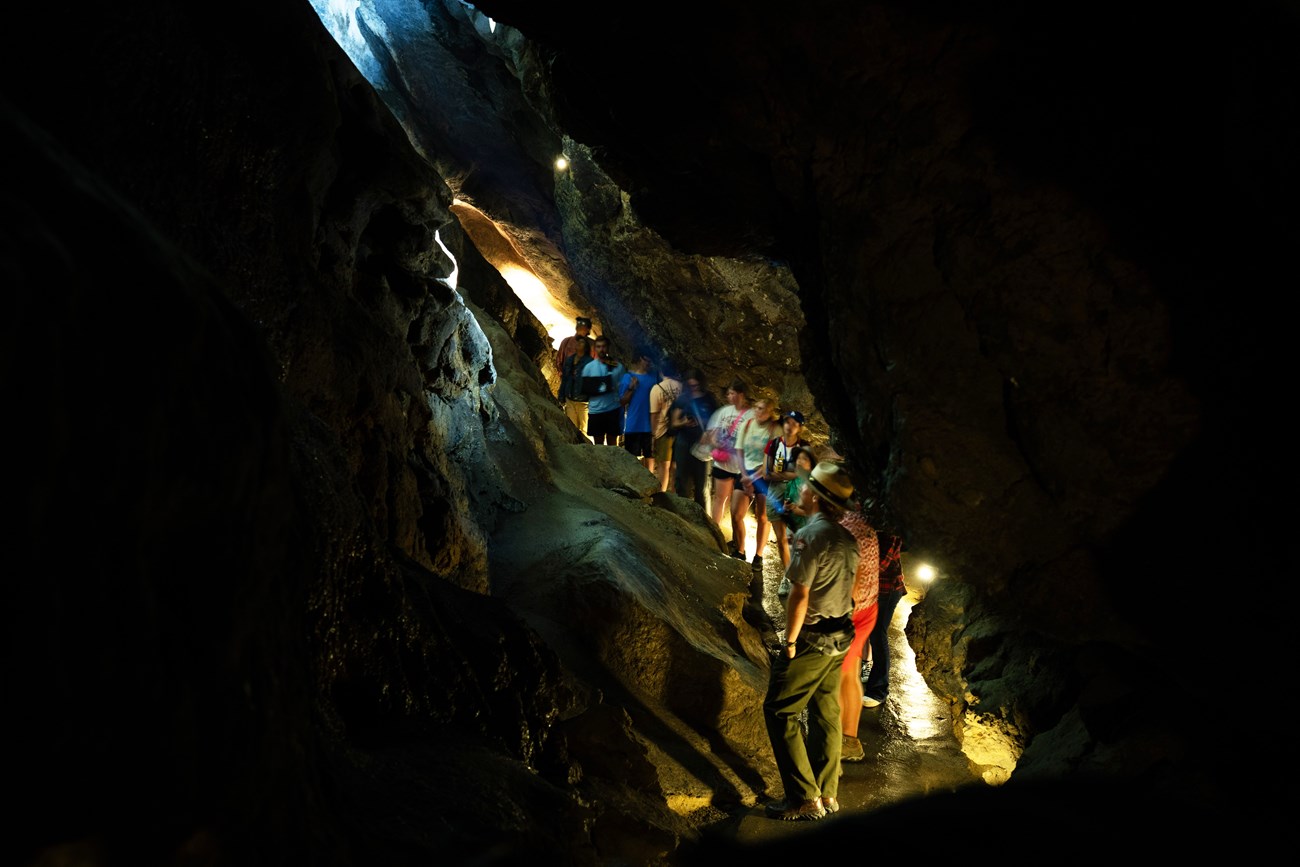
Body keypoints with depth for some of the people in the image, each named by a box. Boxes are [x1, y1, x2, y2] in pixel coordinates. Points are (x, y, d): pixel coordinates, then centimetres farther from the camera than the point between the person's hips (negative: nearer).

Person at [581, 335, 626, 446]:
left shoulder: (618, 366, 0)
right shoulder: (589, 367, 3)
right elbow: (584, 389, 5)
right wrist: (593, 390, -13)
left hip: (613, 410, -1)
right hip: (595, 410, 1)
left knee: (612, 442, 10)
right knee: (598, 444, 9)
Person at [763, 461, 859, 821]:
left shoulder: (811, 534, -19)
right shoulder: (847, 539, 6)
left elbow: (800, 594, -21)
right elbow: (847, 586, 12)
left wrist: (790, 641, -14)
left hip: (812, 639, -8)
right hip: (841, 636, 9)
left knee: (779, 711, 0)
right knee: (826, 712, 16)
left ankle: (805, 799, 1)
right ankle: (827, 793, 24)